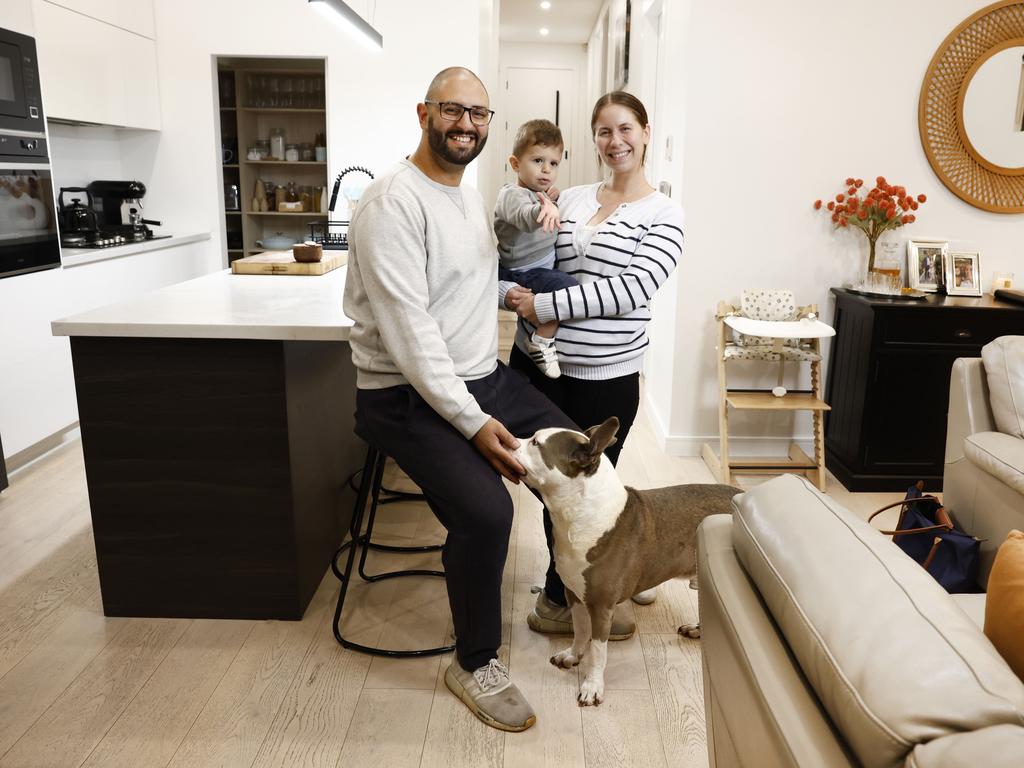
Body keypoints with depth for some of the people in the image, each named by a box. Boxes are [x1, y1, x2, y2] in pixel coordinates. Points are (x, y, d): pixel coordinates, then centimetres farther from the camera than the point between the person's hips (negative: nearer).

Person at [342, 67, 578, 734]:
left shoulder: (474, 198, 13)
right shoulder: (394, 202, -16)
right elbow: (408, 330, -22)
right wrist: (472, 423, -23)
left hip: (486, 377, 9)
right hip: (411, 397, -9)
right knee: (486, 510, -26)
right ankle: (476, 663, 1)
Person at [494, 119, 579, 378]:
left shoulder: (541, 193, 14)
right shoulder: (513, 194, -17)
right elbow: (525, 216, -43)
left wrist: (556, 199, 10)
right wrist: (544, 211, -65)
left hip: (543, 267, 10)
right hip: (525, 274, -10)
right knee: (571, 288, -31)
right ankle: (542, 340, -20)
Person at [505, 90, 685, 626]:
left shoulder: (663, 215, -3)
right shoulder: (569, 199, 9)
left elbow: (631, 290, -17)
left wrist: (543, 307, -20)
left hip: (607, 377, -4)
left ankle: (562, 597, 33)